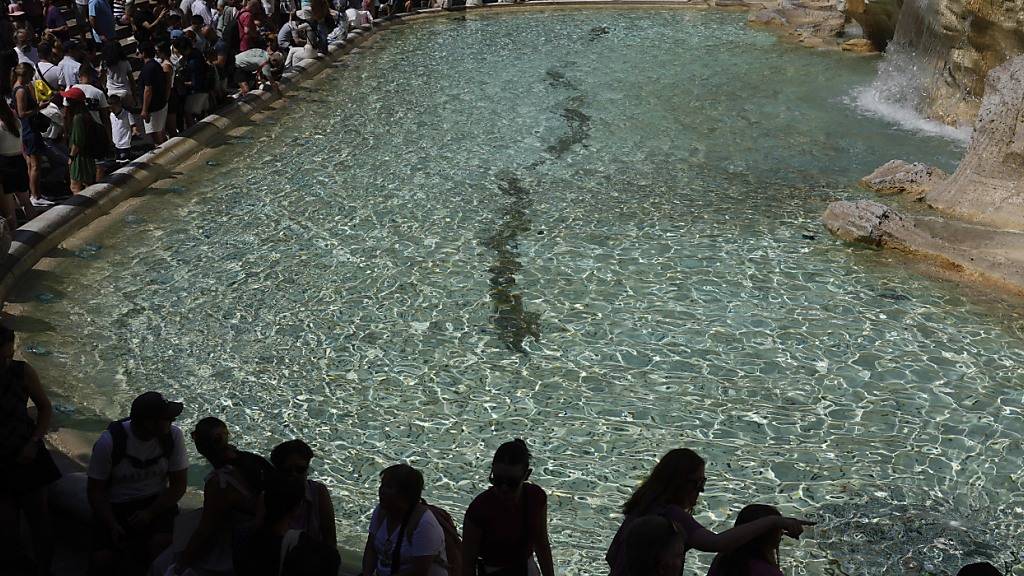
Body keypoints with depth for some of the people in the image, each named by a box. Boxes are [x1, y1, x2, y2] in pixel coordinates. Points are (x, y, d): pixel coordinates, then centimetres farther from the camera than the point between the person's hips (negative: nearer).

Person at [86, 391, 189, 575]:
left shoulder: (173, 435, -11)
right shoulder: (109, 441, -15)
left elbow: (178, 485, -3)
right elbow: (95, 490, -7)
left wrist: (150, 513, -17)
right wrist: (112, 525, -20)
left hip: (156, 503, 1)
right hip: (115, 506, -1)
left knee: (161, 543, -29)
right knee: (103, 559, -21)